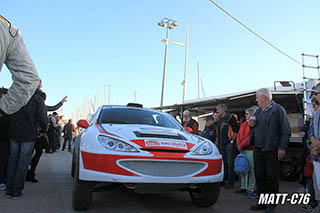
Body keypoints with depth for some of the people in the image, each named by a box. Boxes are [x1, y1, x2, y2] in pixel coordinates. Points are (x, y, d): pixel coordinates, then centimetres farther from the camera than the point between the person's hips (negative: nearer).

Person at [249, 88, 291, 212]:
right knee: (259, 177, 10)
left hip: (272, 150, -7)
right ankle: (262, 202, 22)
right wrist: (252, 125, 4)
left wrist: (282, 147, -15)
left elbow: (286, 131, -8)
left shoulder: (278, 110, -4)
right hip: (258, 150, 7)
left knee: (272, 178, 2)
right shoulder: (258, 111, 17)